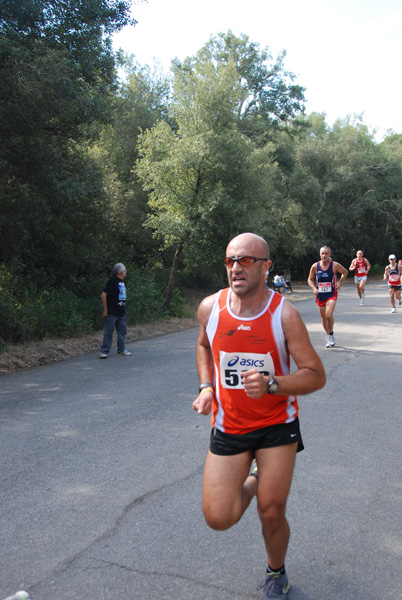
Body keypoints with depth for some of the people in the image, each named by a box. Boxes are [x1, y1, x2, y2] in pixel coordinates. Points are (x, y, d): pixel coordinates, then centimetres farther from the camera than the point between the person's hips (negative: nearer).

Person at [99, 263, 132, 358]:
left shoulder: (122, 281, 12)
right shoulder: (112, 280, -15)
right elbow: (103, 295, -19)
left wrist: (123, 309, 18)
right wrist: (105, 310, -16)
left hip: (121, 313, 9)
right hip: (112, 313, -9)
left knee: (122, 331, 13)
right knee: (108, 332, -3)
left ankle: (121, 350, 23)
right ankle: (104, 351, 3)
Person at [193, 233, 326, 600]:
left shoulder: (284, 314, -17)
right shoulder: (210, 308, -9)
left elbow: (316, 375, -13)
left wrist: (271, 384, -29)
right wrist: (206, 387, -1)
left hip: (277, 424, -2)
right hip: (228, 426, 2)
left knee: (271, 513, 4)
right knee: (218, 518, -3)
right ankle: (251, 482, 31)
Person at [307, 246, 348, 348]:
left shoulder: (335, 265, -9)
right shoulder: (315, 266, -5)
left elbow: (345, 272, 10)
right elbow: (310, 279, 6)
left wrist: (340, 282, -3)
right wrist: (314, 288, -11)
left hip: (331, 294, -3)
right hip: (320, 295, 3)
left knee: (329, 315, -20)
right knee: (323, 318, 9)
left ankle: (331, 335, 2)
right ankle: (329, 336, 29)